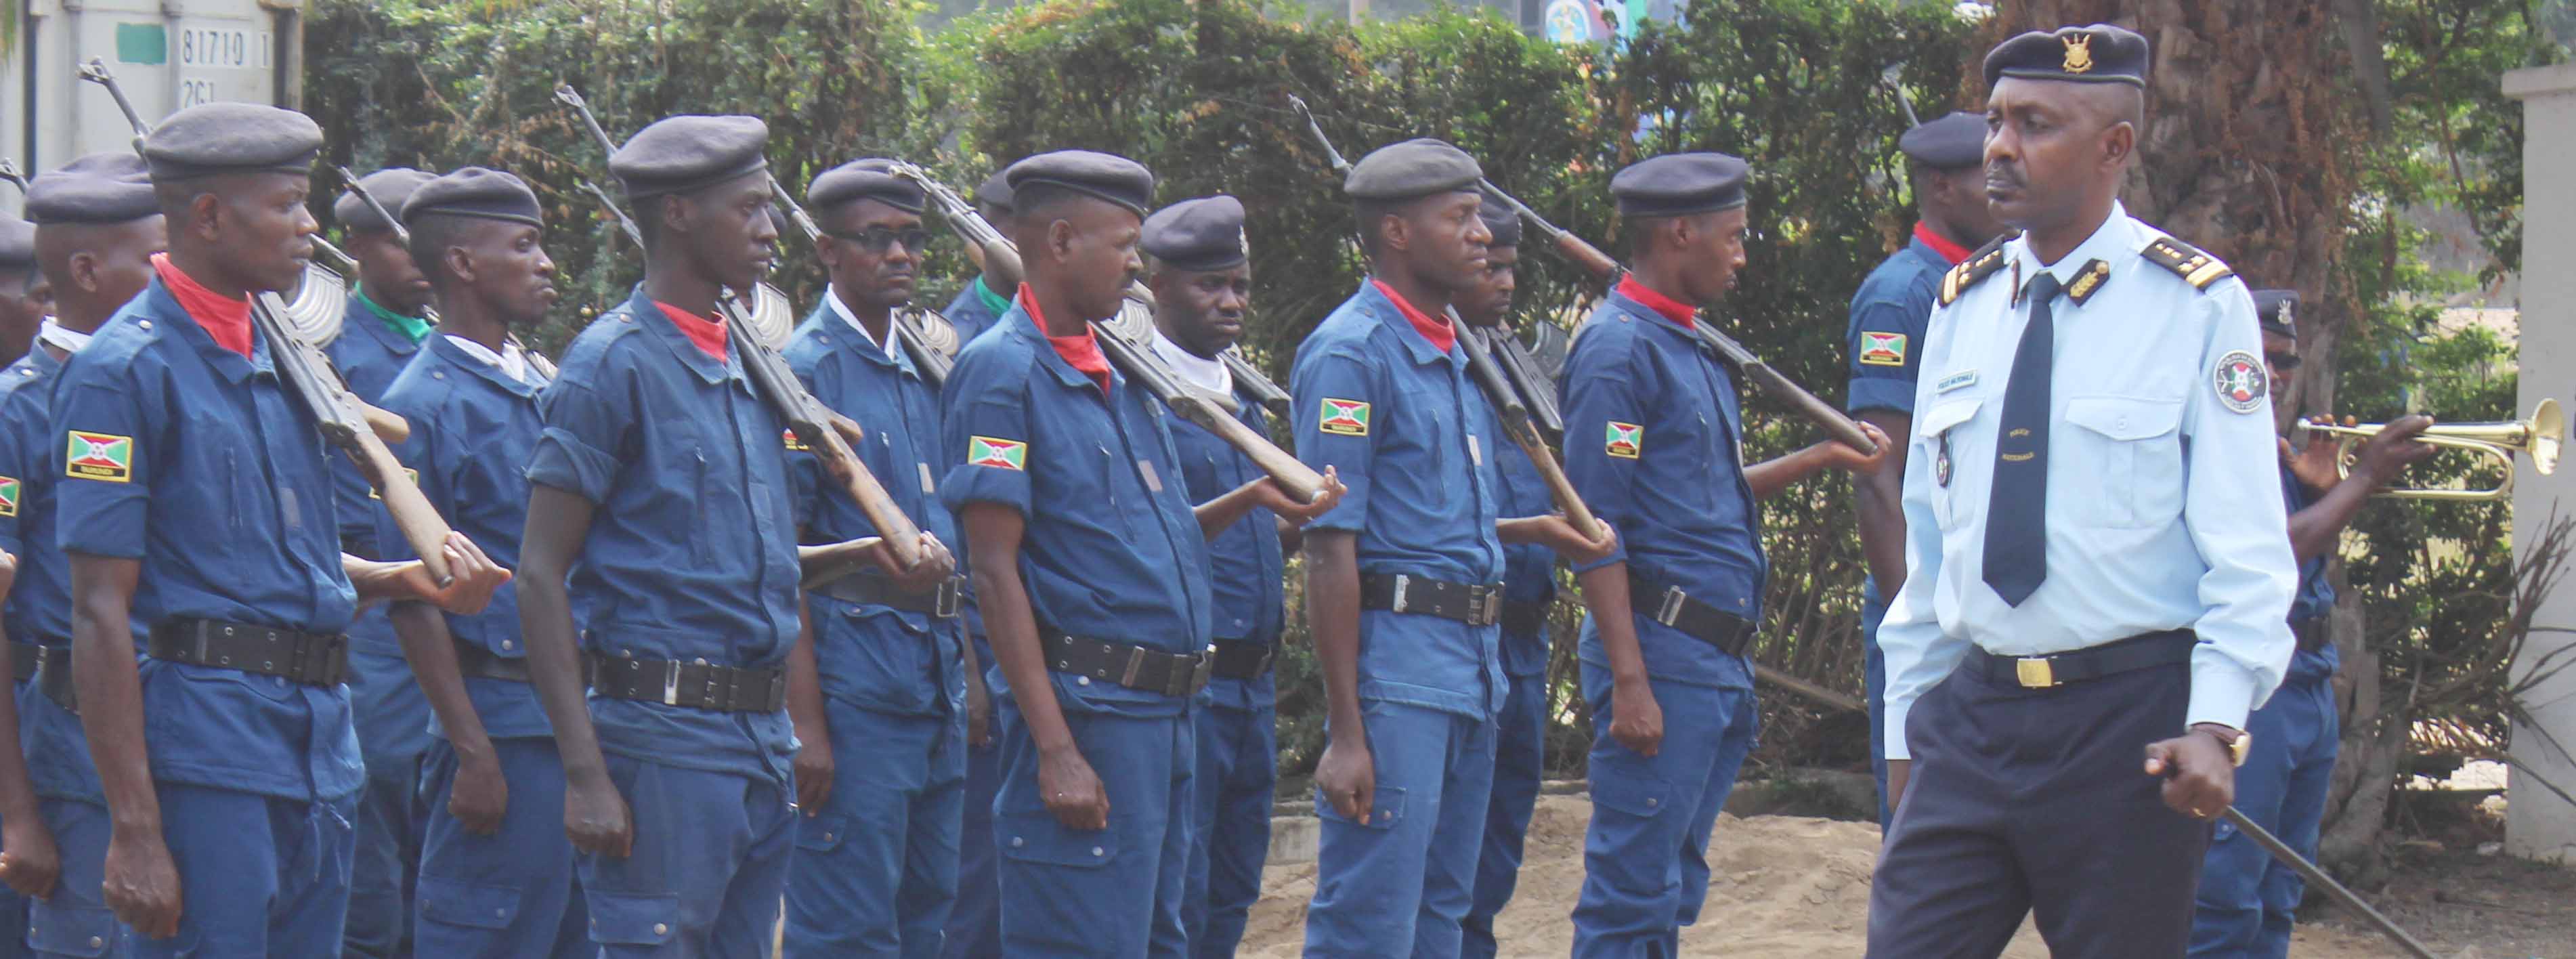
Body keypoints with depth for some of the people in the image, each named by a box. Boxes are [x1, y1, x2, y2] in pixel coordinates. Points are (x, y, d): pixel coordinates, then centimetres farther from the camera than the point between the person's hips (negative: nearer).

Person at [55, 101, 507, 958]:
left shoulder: (276, 355, 16)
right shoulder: (124, 369, -9)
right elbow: (101, 611, -13)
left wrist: (405, 578, 5)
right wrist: (134, 832, -18)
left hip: (321, 750, 8)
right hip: (205, 744, -8)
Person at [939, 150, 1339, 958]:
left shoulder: (1116, 370, 16)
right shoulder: (1001, 371, -10)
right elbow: (995, 570, -15)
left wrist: (1253, 497, 6)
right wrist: (1055, 751, -20)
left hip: (1166, 709, 9)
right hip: (1084, 708, -9)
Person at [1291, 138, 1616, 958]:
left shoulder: (1450, 353, 17)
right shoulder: (1352, 352, -12)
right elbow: (1331, 545, -16)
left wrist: (1534, 530, 7)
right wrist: (1345, 733, -20)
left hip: (1472, 665, 10)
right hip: (1397, 660, -10)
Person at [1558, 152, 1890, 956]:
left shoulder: (1692, 347, 17)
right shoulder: (1618, 350, -12)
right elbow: (1596, 528, -17)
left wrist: (1821, 458, 19)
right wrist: (1630, 683, -21)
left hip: (1720, 661, 10)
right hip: (1664, 655, -10)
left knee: (1674, 891, 15)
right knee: (1632, 893, -8)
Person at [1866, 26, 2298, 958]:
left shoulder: (2197, 307, -5)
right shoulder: (1963, 309, 10)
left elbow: (2246, 548, -8)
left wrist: (2217, 722, -20)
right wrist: (1907, 722, 15)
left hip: (2129, 721, -4)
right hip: (1974, 707, 4)